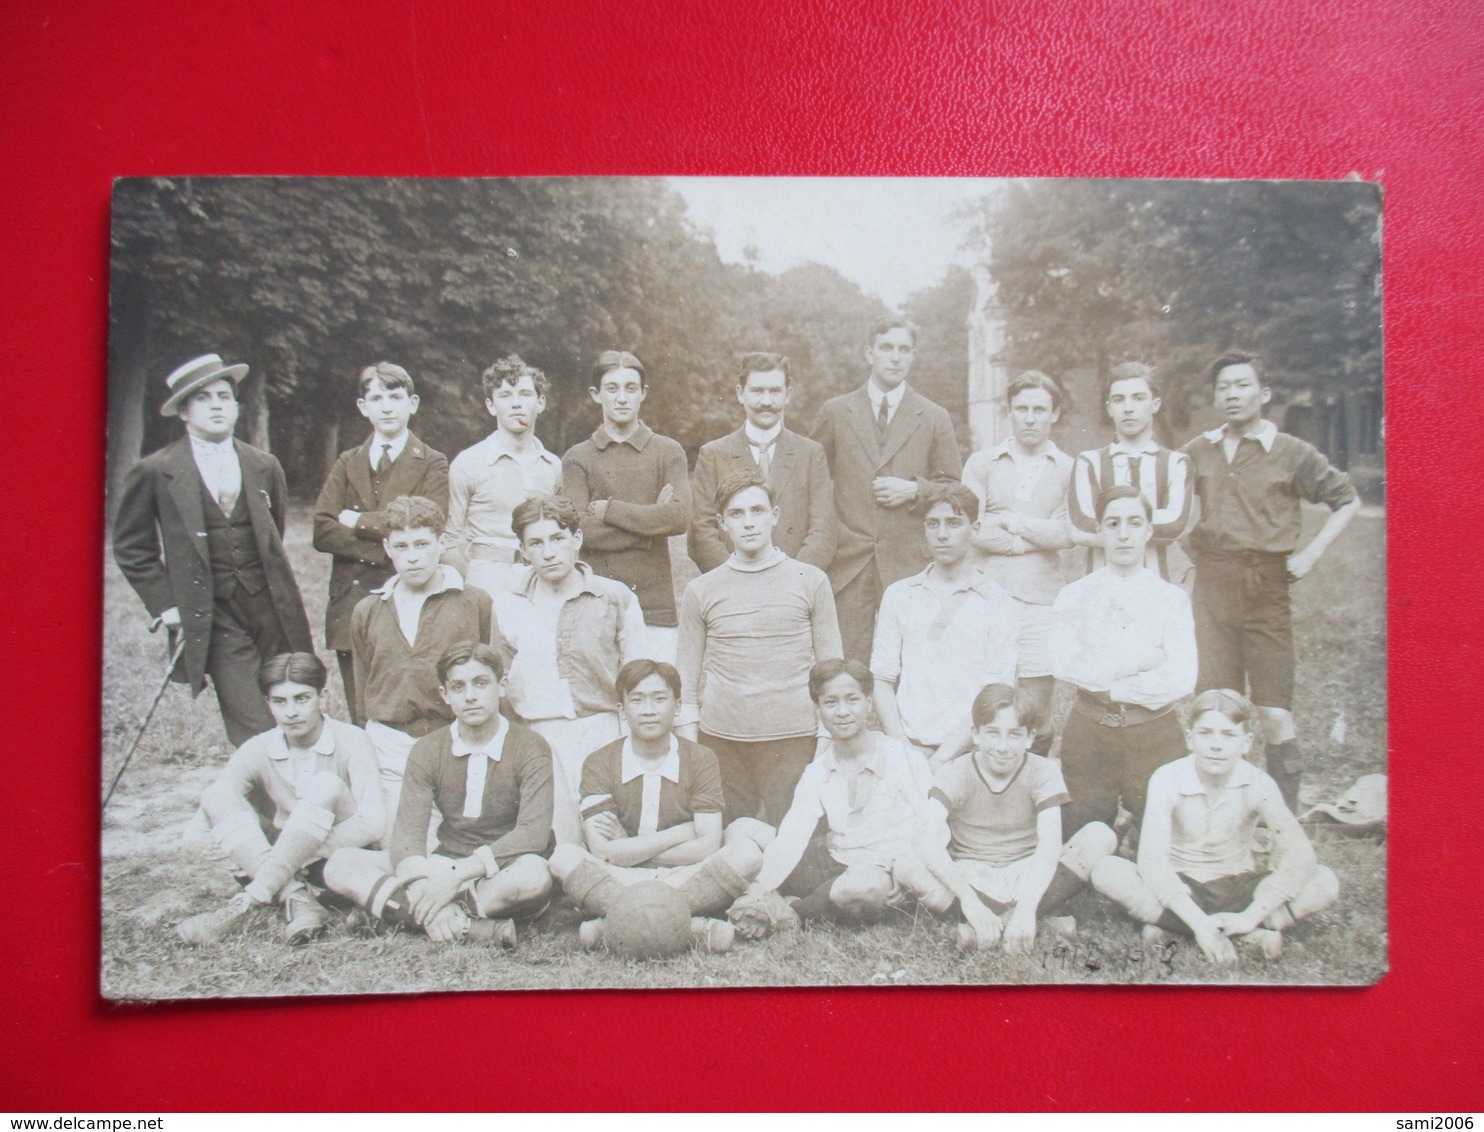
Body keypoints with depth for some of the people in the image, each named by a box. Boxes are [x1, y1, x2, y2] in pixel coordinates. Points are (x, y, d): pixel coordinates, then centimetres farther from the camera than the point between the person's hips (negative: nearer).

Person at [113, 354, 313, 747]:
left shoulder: (264, 467, 10)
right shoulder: (155, 472, 0)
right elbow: (130, 547, 7)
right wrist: (164, 604, -1)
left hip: (273, 611, 4)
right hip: (215, 621, -3)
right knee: (255, 736, -9)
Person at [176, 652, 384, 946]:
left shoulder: (351, 741, -13)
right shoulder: (258, 750, -4)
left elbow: (372, 821, -24)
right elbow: (215, 796, -22)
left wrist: (316, 849, -31)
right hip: (278, 860, 3)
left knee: (327, 785, -30)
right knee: (218, 799, -18)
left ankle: (247, 902, -35)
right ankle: (296, 898, -33)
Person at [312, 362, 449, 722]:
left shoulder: (432, 464, 6)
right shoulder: (348, 463, 16)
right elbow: (322, 531, 2)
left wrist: (359, 521, -5)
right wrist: (383, 550, -11)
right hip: (352, 605, 3)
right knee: (362, 723, 7)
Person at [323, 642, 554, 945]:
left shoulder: (530, 748, -8)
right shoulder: (427, 751, 2)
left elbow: (533, 832, -20)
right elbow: (408, 829, -9)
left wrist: (458, 874, -29)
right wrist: (422, 887, -29)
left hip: (503, 875, -4)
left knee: (535, 874, -38)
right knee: (340, 865, -15)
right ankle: (469, 925, -30)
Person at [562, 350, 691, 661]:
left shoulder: (668, 452, 10)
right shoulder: (578, 458, 9)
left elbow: (680, 517, -6)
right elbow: (579, 530, -4)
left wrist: (609, 509, -4)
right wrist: (651, 521, -4)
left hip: (656, 604, 0)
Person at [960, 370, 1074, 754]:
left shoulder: (1069, 470, 10)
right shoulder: (981, 463, 10)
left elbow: (1067, 534, -3)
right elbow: (972, 530, -3)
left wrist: (1010, 521, -2)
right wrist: (1035, 538, -2)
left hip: (1042, 597, 1)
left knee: (1037, 716, 2)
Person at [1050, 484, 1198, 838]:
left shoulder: (1171, 597, 3)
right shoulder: (1074, 596, 5)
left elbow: (1182, 678, -9)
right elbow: (1063, 664, -11)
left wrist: (1108, 686, -10)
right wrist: (1140, 660, -12)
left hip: (1155, 733, 0)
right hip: (1089, 733, 0)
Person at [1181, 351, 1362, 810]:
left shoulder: (1291, 453, 0)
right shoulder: (1198, 451, 9)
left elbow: (1347, 500, 8)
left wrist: (1311, 553, -1)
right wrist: (1191, 545, 8)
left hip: (1267, 588, -2)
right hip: (1212, 588, 2)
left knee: (1275, 715, -4)